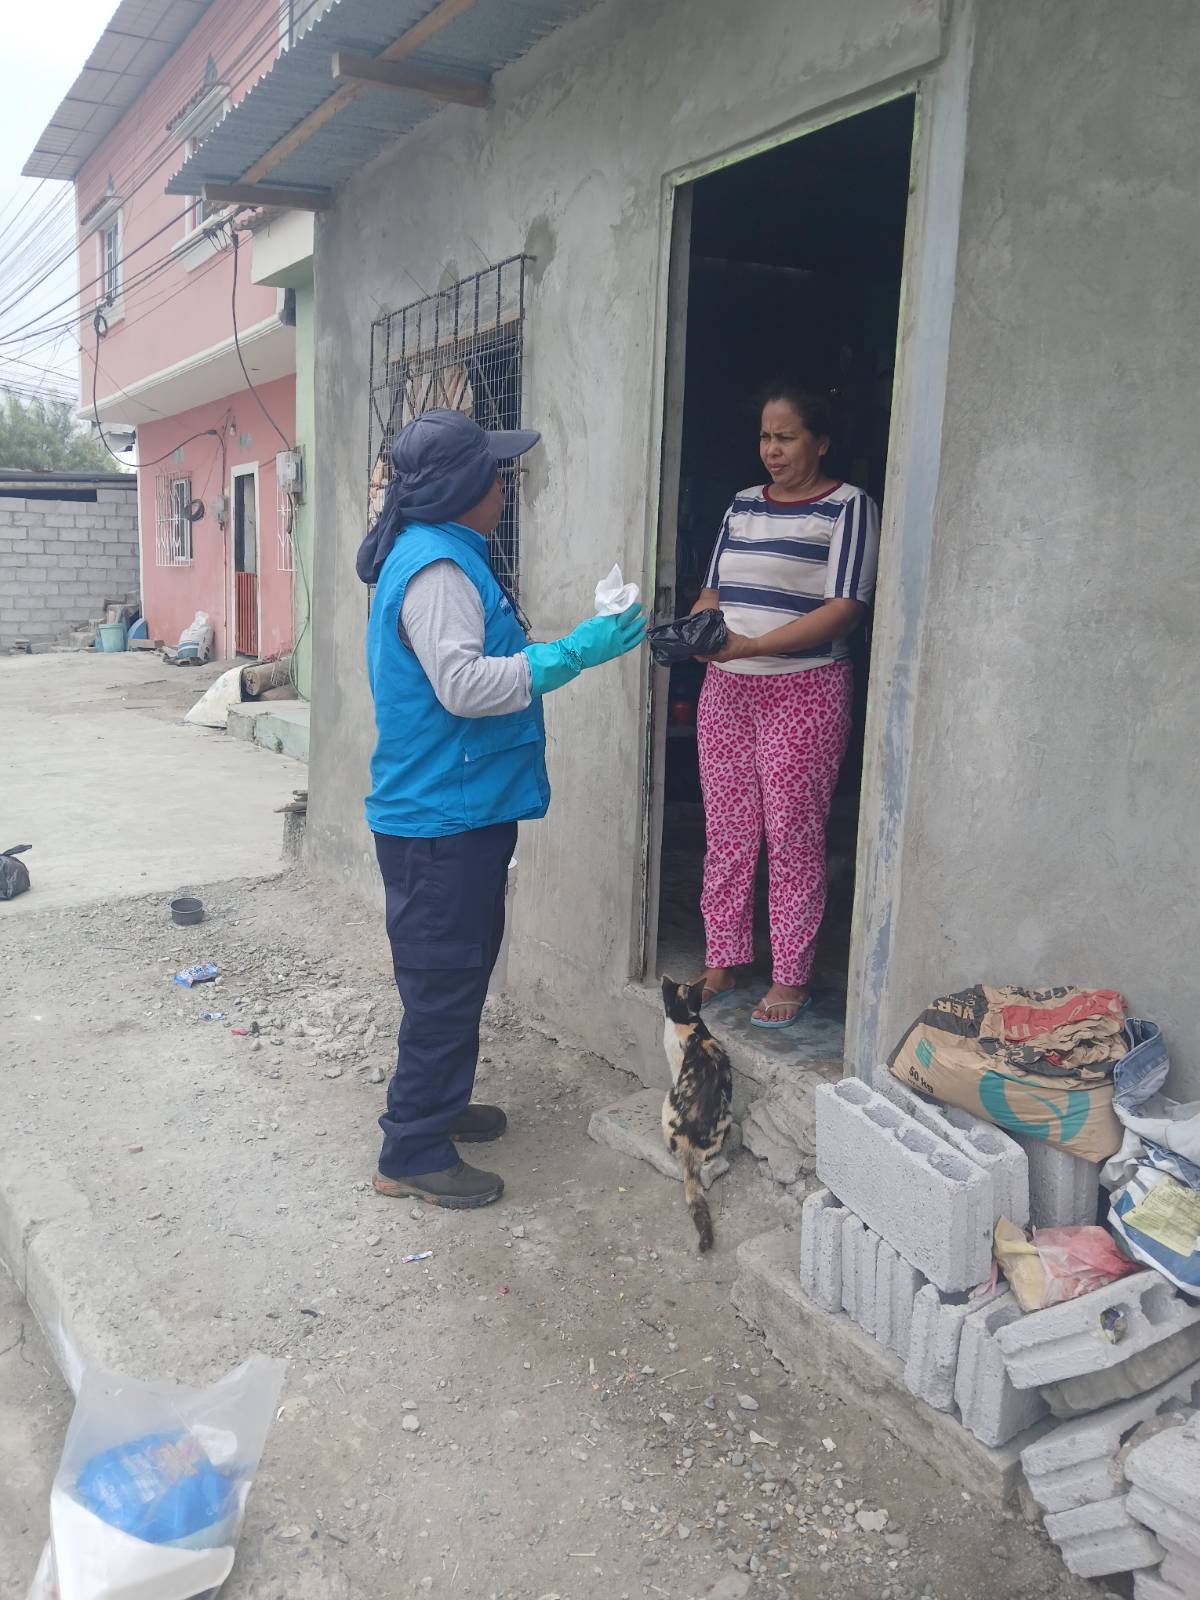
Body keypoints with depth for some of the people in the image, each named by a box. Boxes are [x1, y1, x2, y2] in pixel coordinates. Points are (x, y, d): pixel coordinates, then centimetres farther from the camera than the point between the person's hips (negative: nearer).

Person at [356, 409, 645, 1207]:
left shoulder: (446, 555, 15)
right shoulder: (435, 566, -19)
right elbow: (464, 685, -28)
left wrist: (570, 650, 21)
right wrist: (575, 654, -25)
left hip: (461, 810, 11)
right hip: (442, 818, -11)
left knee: (459, 971, 21)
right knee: (445, 982, -1)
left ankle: (439, 1104, 37)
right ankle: (414, 1154, 11)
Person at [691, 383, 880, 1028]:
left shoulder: (848, 507, -4)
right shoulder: (743, 505, 15)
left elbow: (845, 608, -14)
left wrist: (751, 645, -22)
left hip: (804, 690, -6)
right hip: (727, 688, 6)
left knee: (793, 836, -1)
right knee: (726, 832, 8)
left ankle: (790, 978, 11)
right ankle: (722, 963, 20)